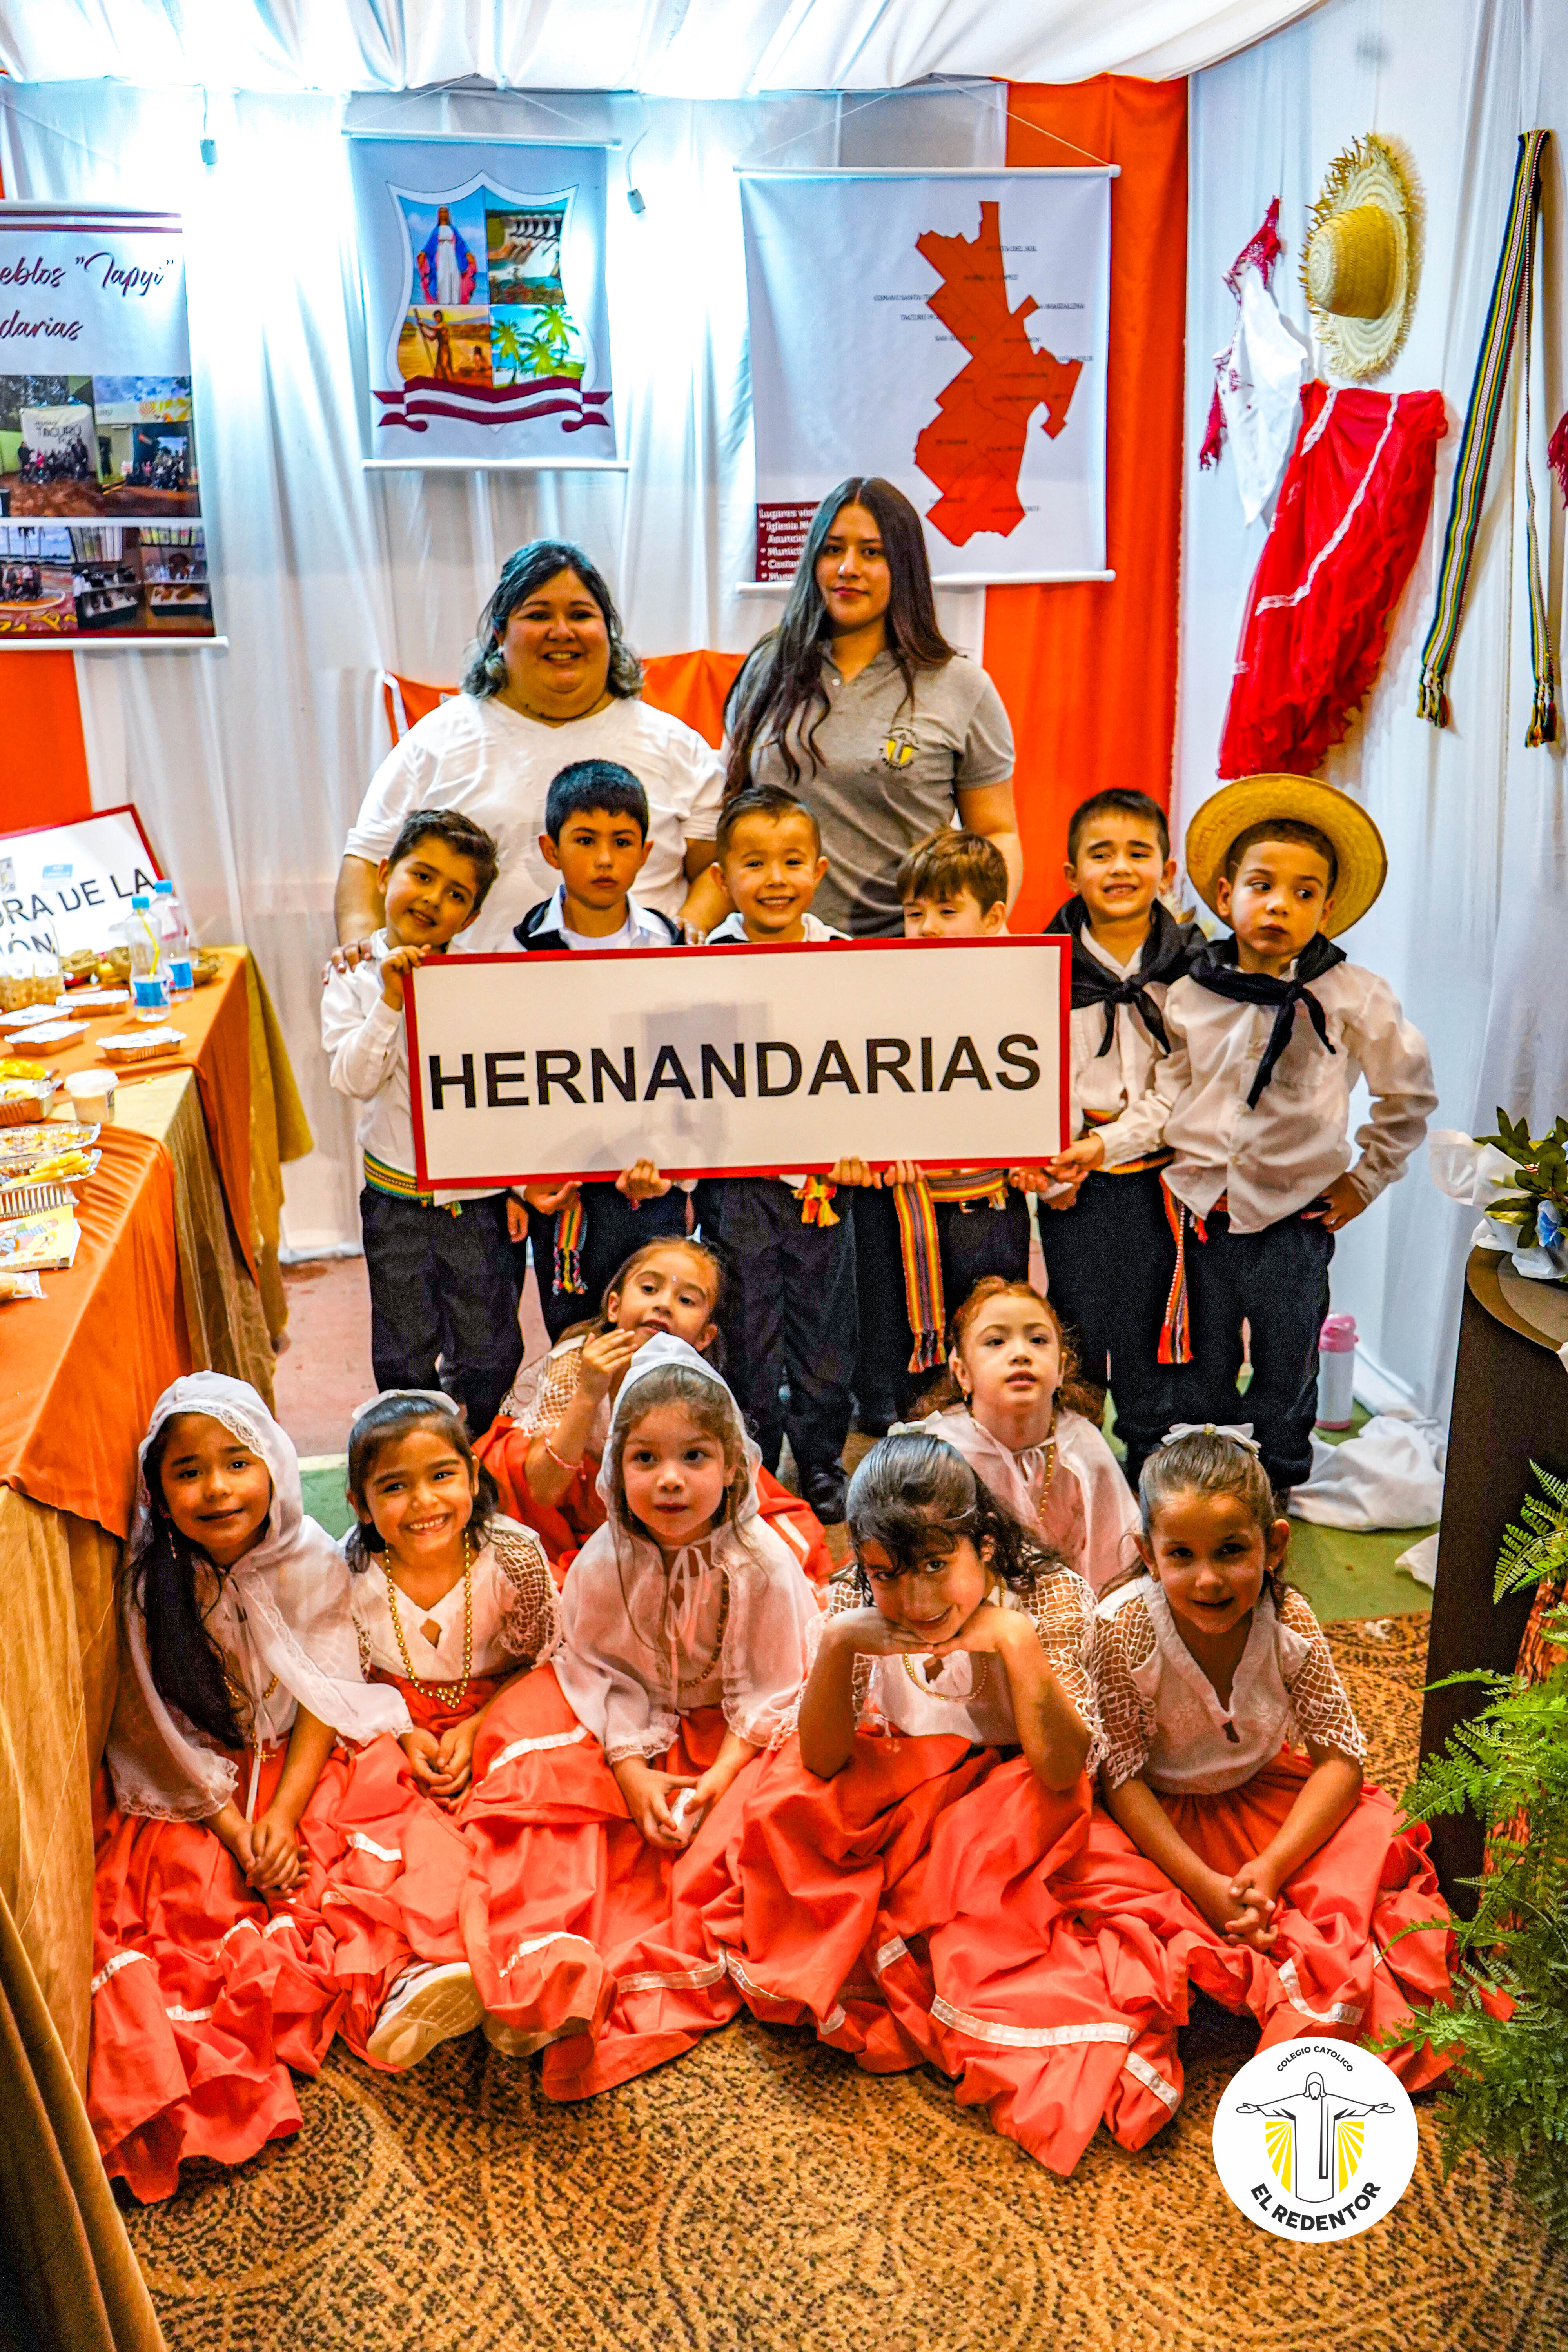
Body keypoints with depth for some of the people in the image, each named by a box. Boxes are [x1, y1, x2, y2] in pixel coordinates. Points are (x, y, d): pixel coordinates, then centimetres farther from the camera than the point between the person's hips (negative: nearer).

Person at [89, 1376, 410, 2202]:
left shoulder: (312, 1564, -7)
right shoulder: (149, 1583, -9)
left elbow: (323, 1703, -6)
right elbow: (172, 1730, -8)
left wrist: (281, 1817, -18)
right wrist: (234, 1831, -17)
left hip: (295, 1766, 1)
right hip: (189, 1792, -1)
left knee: (293, 1894, -20)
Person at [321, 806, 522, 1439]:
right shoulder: (354, 979, -4)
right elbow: (355, 1079, -16)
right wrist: (391, 1002, -24)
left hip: (480, 1198, 0)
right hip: (398, 1200, 0)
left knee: (489, 1354, 12)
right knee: (404, 1355, 13)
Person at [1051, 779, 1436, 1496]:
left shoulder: (1352, 998, -9)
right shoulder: (1191, 994, -2)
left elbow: (1409, 1094, 1)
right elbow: (1170, 1097, 5)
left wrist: (1366, 1178, 3)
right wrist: (1107, 1143, -7)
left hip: (1294, 1219, -2)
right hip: (1202, 1211, 2)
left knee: (1285, 1370, 13)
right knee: (1198, 1372, 15)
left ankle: (1276, 1492, 34)